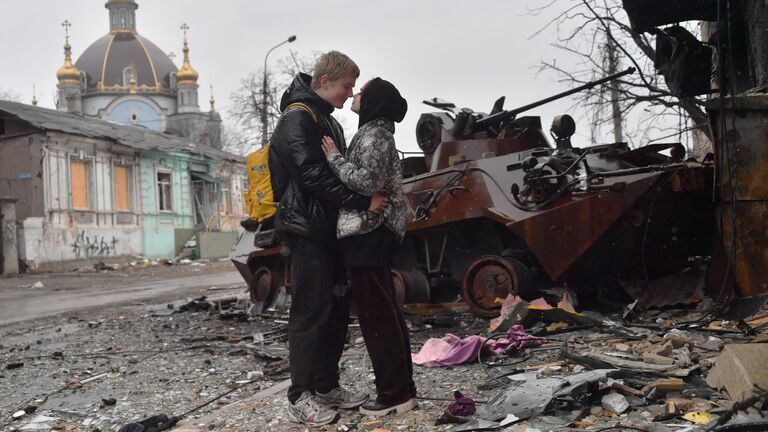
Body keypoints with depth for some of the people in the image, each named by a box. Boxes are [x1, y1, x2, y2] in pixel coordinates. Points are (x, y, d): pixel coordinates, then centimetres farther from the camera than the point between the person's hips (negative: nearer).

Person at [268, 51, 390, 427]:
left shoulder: (328, 122, 20)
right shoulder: (297, 118, -11)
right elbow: (315, 177, -21)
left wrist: (371, 196, 5)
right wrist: (363, 202, -21)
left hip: (330, 230, 10)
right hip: (307, 230, -10)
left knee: (337, 311, 12)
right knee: (310, 314, -6)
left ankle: (327, 387, 22)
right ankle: (300, 398, 3)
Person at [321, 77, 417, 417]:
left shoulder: (374, 135, -11)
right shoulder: (375, 134, 19)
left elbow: (367, 182, -23)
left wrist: (334, 158, -12)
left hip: (368, 234, -10)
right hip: (373, 234, 10)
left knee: (376, 317, -5)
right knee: (386, 315, 13)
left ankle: (394, 394, 2)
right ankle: (402, 389, 20)